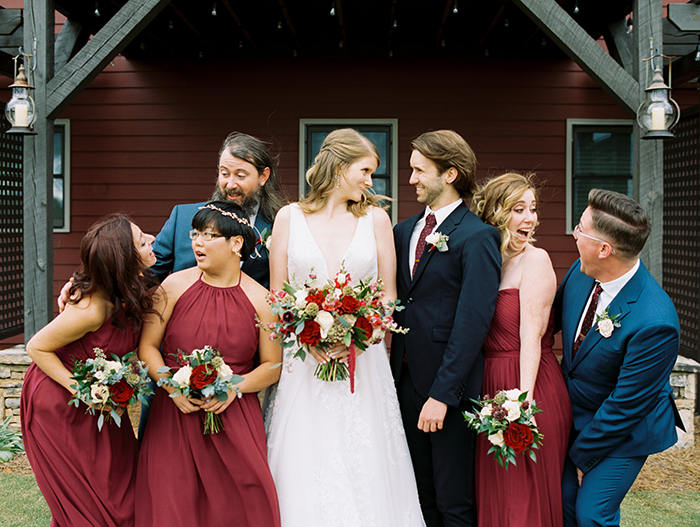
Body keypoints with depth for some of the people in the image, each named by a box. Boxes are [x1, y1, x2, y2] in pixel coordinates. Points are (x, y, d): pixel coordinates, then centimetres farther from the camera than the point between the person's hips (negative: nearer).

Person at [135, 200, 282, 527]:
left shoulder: (260, 300, -1)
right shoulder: (175, 286, 0)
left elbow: (272, 367, 4)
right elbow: (147, 345, 2)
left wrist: (234, 387, -12)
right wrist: (173, 387, -11)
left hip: (234, 418, 0)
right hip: (175, 413, 1)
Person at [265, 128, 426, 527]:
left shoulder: (376, 218, 6)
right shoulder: (290, 217, 4)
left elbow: (388, 295, 6)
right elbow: (277, 296, 5)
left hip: (363, 359, 1)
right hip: (302, 360, 0)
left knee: (364, 469, 0)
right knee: (304, 469, 1)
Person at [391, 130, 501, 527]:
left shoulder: (477, 237, -11)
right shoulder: (404, 231, 11)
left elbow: (473, 322, -16)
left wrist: (442, 393, -18)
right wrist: (391, 371, 1)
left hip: (448, 385, -6)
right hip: (405, 379, 6)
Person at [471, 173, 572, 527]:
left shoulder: (535, 259, -9)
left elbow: (532, 333, -16)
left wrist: (524, 400, -23)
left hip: (531, 385, -6)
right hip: (489, 388, 7)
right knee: (491, 497, 16)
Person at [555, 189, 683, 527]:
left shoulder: (654, 324, -34)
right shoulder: (582, 272, -12)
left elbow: (624, 405, -24)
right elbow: (552, 317, 11)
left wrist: (582, 454, -13)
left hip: (625, 430, -6)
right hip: (574, 412, 6)